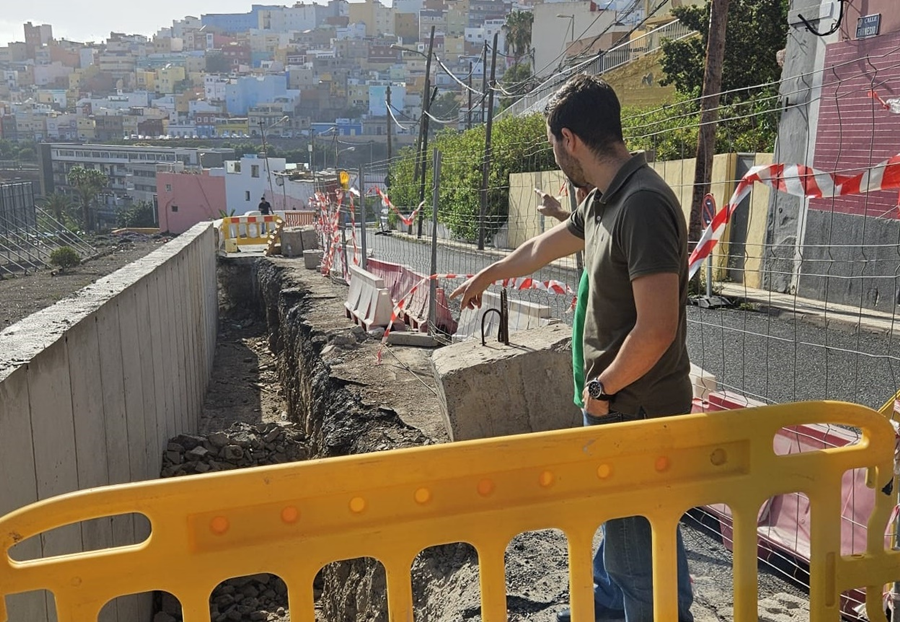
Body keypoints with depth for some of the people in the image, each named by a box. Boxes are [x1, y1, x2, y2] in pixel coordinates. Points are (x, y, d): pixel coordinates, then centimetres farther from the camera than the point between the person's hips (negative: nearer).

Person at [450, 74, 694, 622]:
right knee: (621, 523, 27)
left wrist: (602, 388, -12)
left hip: (637, 411, -10)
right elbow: (545, 247, 26)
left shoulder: (643, 204, -23)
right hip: (618, 406, 10)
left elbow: (657, 328, -27)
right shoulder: (603, 201, 8)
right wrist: (486, 276, 40)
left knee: (637, 547, 4)